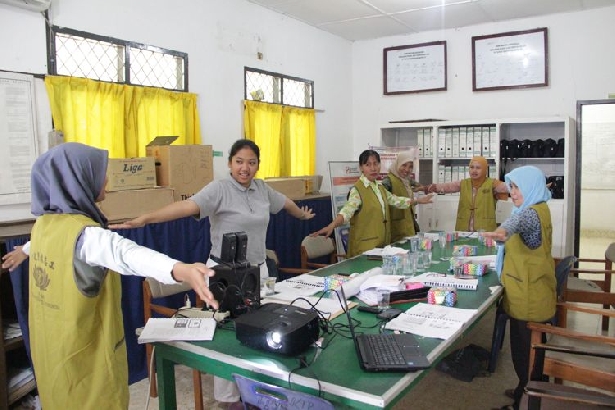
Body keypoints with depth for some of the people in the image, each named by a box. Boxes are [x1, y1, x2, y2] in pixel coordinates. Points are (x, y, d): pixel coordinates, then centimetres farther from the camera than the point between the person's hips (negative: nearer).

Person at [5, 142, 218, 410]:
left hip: (50, 347, 9)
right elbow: (123, 253, -51)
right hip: (84, 353, -8)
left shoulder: (44, 223, -1)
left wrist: (25, 250, 50)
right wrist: (179, 270, -70)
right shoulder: (85, 234, -29)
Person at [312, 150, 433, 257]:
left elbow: (395, 200, 28)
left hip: (382, 244, 7)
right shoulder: (357, 190, -14)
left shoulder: (380, 187, 11)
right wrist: (331, 226, -48)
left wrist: (417, 201, 35)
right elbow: (348, 210, -31)